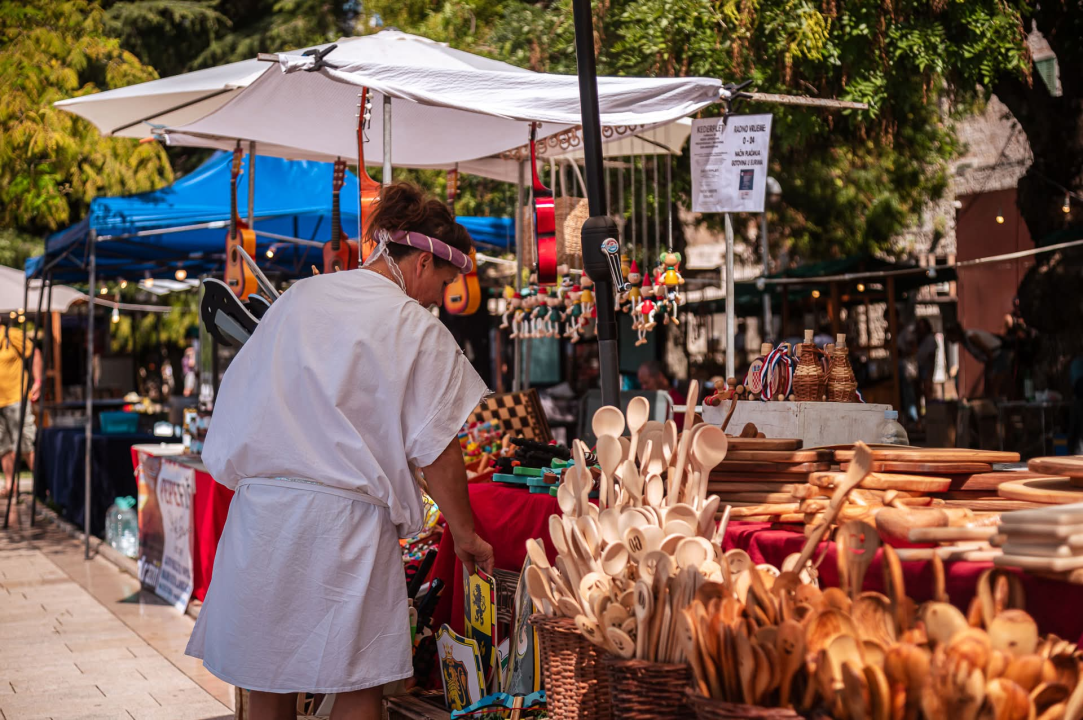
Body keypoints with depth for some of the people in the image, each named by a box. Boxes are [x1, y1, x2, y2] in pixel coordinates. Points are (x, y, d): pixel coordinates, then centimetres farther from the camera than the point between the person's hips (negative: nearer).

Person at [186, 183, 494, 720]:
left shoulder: (296, 299, 11)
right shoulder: (416, 329, -5)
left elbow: (238, 400, 15)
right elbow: (437, 452, -6)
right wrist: (466, 536, 4)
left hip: (262, 509, 6)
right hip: (345, 520, -5)